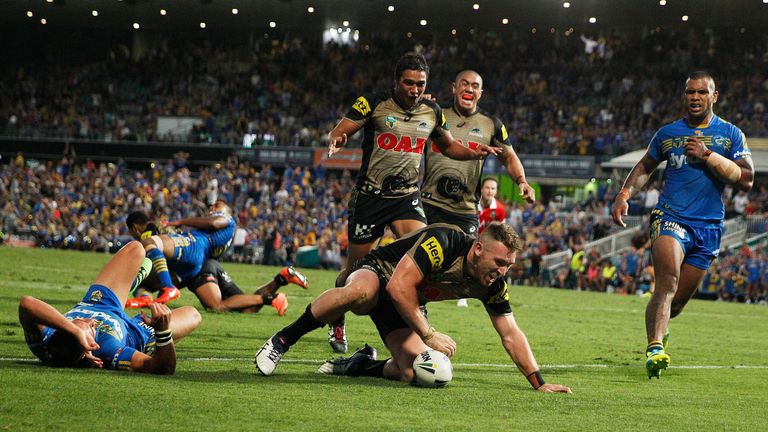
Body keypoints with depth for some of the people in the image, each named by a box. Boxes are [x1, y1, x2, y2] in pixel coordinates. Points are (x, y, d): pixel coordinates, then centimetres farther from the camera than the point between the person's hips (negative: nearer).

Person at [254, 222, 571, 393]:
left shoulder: (492, 284, -12)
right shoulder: (443, 241, -32)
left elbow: (510, 335, -3)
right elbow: (398, 287, -36)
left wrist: (540, 383, -9)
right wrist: (428, 335, -31)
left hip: (409, 306, 6)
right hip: (376, 274, -6)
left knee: (413, 373, -21)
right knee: (361, 293, -44)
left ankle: (359, 365, 11)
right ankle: (283, 340, -27)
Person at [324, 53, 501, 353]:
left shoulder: (432, 112, 4)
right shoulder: (373, 104, -8)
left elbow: (448, 146, 20)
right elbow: (340, 131, -13)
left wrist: (474, 154, 1)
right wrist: (336, 140, -37)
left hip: (407, 197, 2)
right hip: (370, 196, -2)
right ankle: (336, 324, 29)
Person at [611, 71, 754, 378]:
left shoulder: (730, 135, 5)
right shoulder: (668, 133, 9)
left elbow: (746, 180, -6)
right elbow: (644, 167, 24)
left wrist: (707, 155, -13)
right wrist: (624, 195, 7)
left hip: (708, 227, 1)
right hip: (670, 217, -1)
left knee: (676, 303, 7)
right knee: (668, 284, -27)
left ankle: (658, 327, 40)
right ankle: (655, 347, -37)